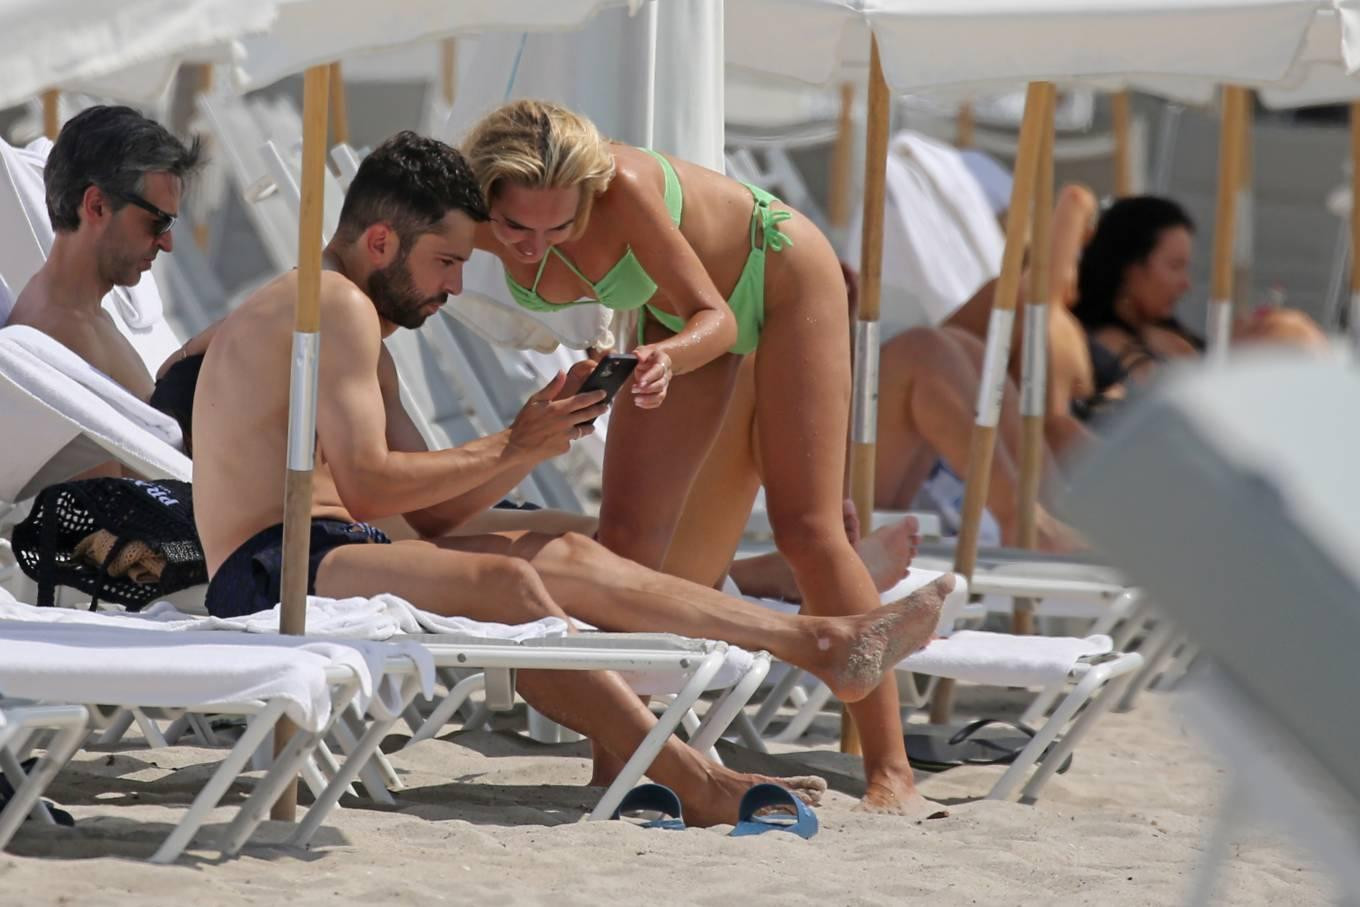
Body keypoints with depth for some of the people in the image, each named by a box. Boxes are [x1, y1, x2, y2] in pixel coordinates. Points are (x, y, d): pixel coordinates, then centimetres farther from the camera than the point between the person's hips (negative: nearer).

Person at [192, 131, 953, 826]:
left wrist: (538, 436, 8)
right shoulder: (336, 303, -9)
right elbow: (364, 487, -19)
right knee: (505, 582, -29)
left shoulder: (362, 344, 25)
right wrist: (512, 451, -9)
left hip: (324, 561, 10)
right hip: (273, 573, -10)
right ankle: (701, 788, -35)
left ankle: (827, 643, 1)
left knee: (568, 558, 3)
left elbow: (432, 513, 20)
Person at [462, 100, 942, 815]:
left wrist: (667, 358, -54)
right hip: (680, 310, 6)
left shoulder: (622, 187, -41)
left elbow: (717, 320, -35)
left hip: (782, 275, -6)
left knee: (806, 528, -10)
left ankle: (892, 775, -6)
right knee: (627, 533, -3)